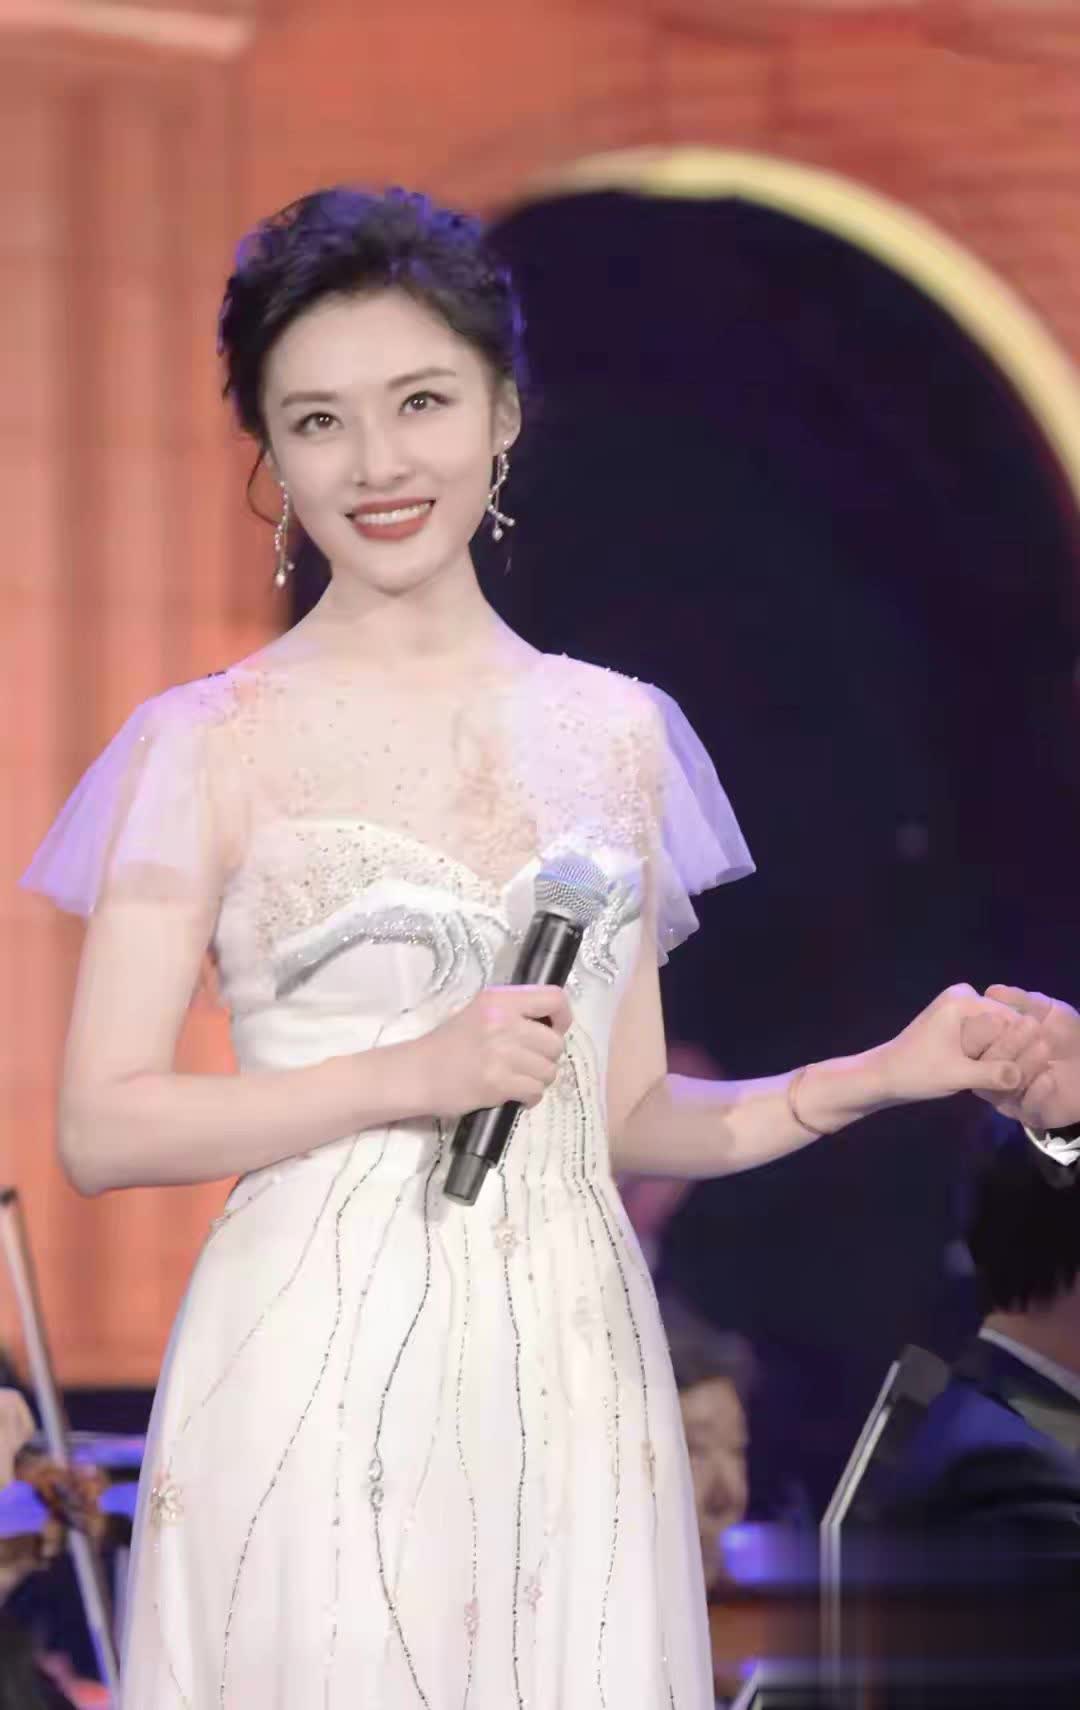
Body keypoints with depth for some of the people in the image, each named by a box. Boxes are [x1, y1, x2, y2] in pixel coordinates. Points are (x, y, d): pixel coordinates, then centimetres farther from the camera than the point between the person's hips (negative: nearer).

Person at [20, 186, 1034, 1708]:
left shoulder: (616, 732, 11)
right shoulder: (212, 744, -1)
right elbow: (103, 1127, -6)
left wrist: (884, 1073, 3)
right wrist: (414, 1076, -14)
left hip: (572, 1381, 4)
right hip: (315, 1390, -3)